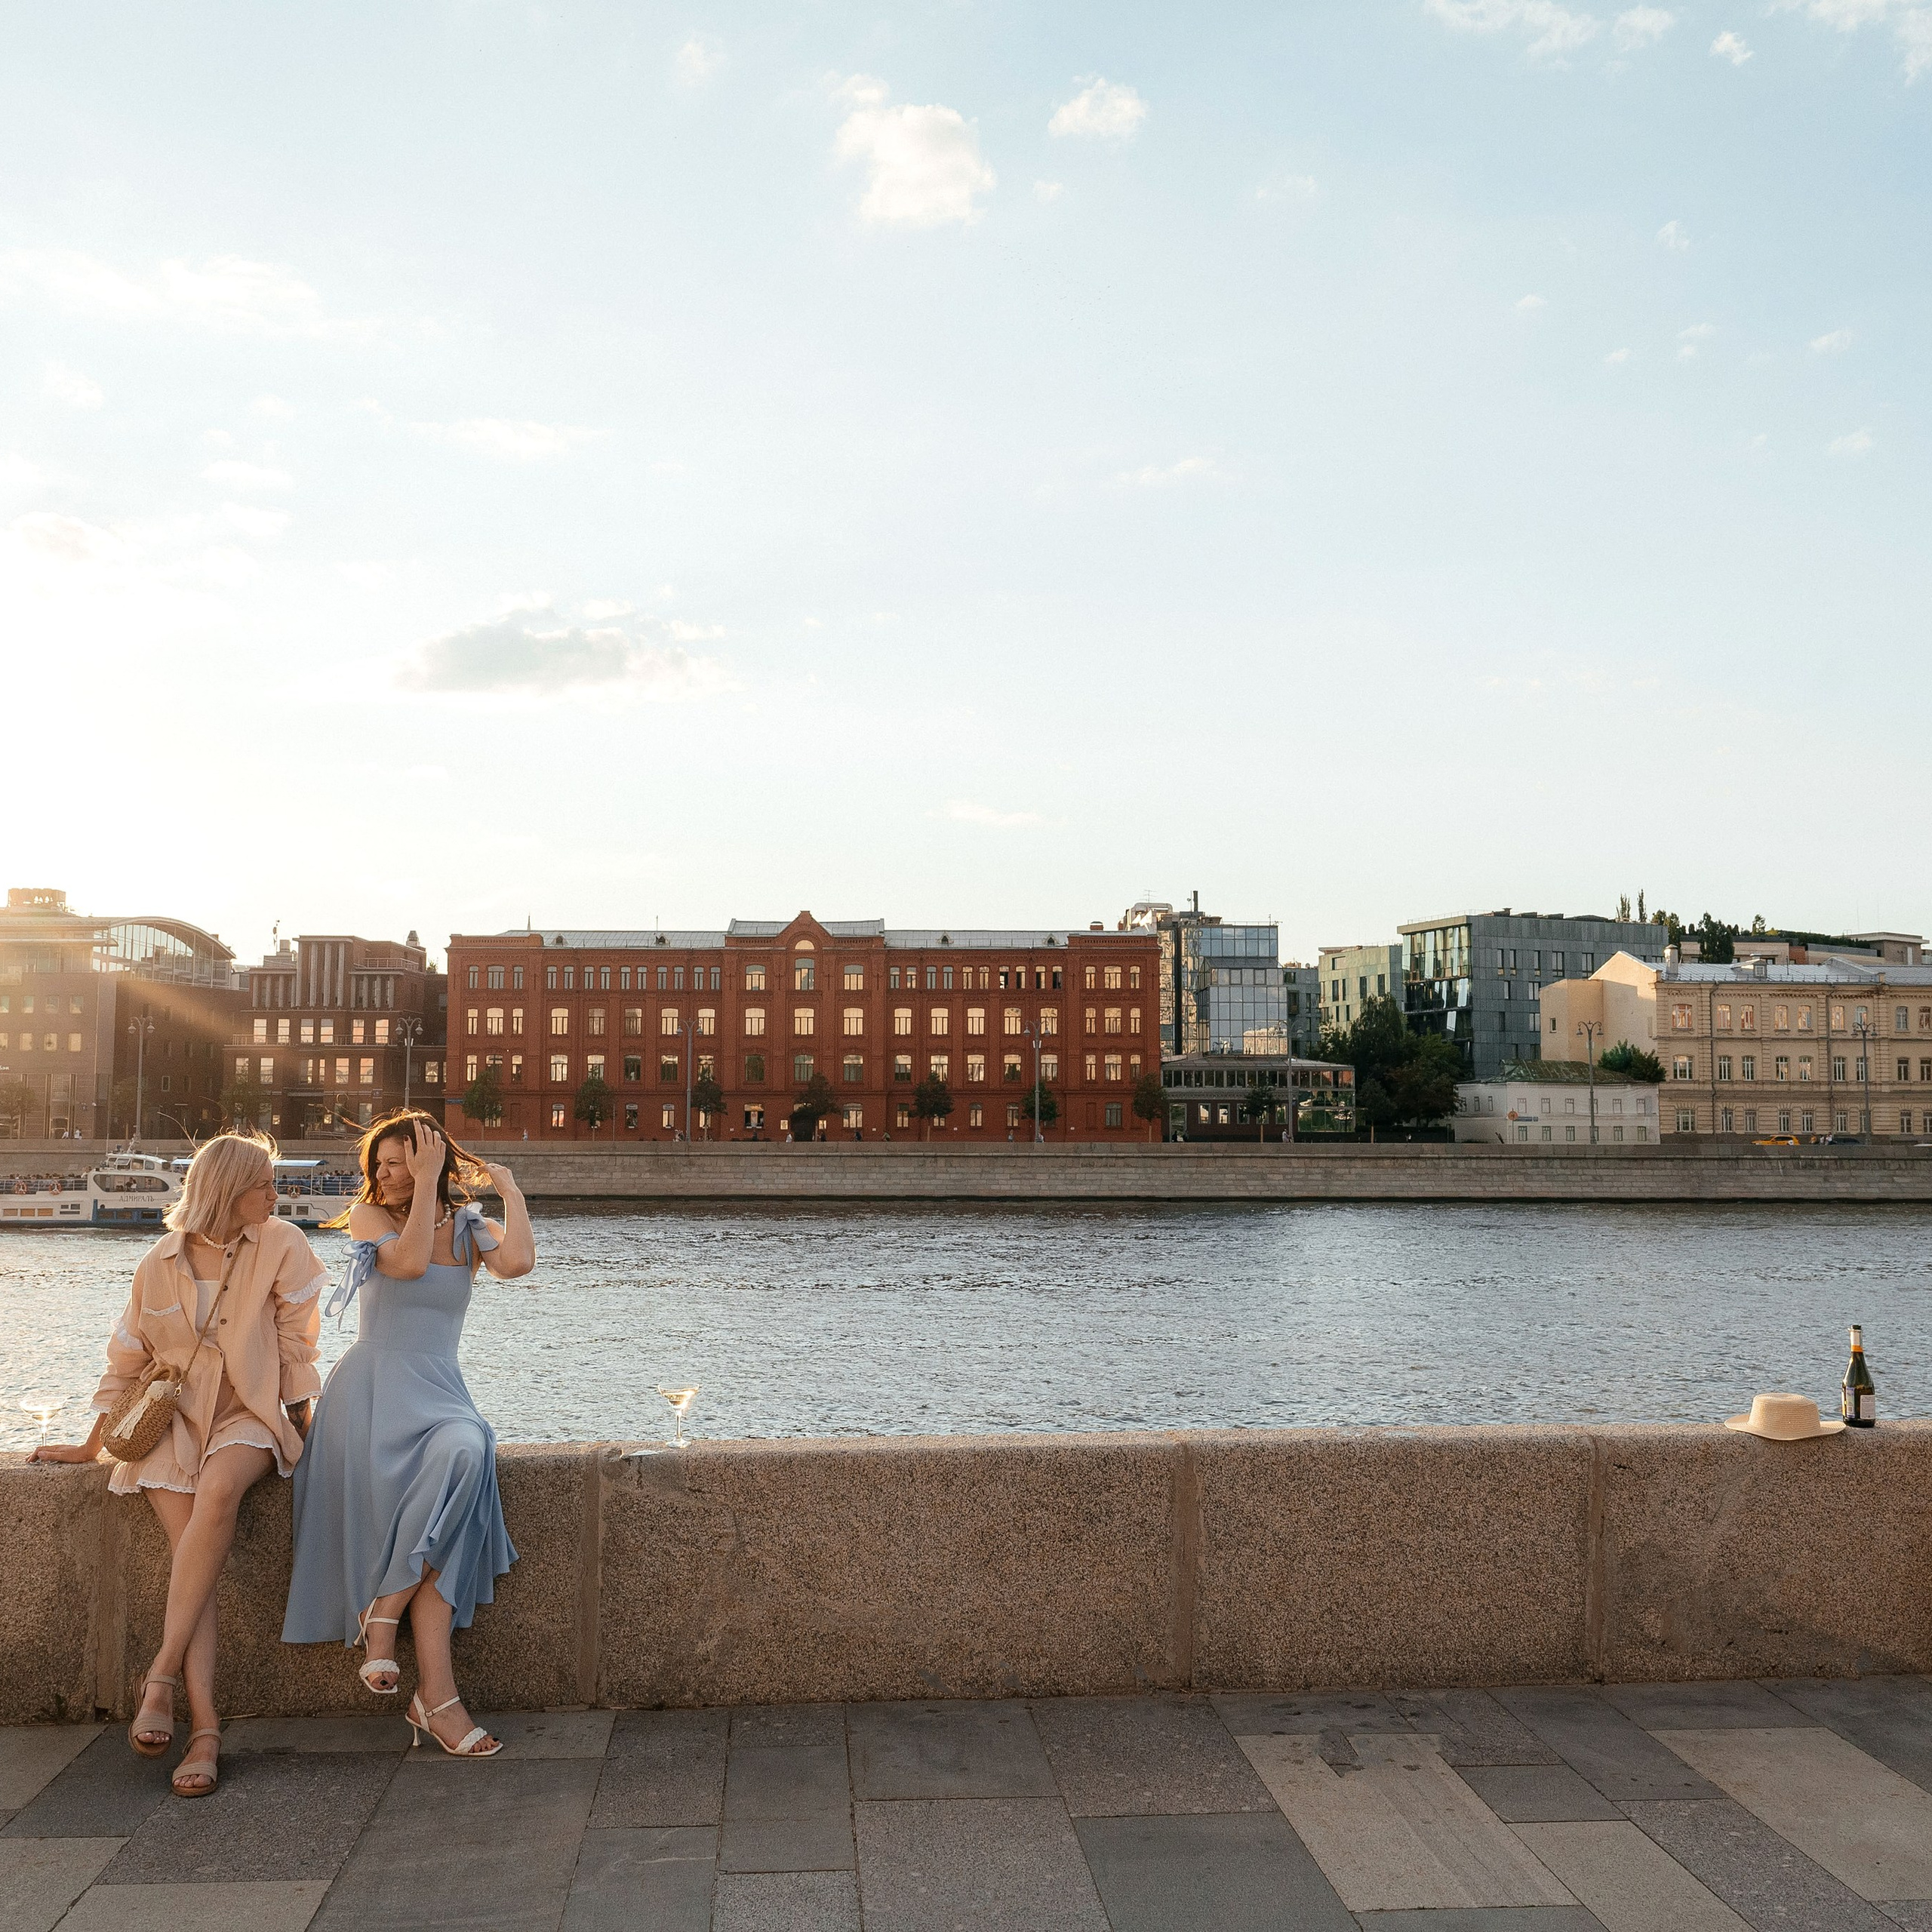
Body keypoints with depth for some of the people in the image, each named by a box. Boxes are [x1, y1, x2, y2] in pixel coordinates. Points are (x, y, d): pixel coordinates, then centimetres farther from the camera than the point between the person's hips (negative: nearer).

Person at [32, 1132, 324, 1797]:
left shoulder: (282, 1246, -3)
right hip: (173, 1419, 1)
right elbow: (127, 1361, 14)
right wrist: (93, 1445, 20)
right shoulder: (160, 1264, 2)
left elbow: (294, 1346, 3)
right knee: (189, 1546, -23)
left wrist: (300, 1429, 3)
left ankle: (162, 1673, -30)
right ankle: (205, 1728, -27)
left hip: (248, 1418, -1)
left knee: (218, 1490, -35)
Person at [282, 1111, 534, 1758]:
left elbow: (518, 1262, -12)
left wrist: (508, 1186, -2)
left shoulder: (470, 1227, 11)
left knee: (464, 1453, -33)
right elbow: (409, 1262, -14)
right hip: (373, 1384, -3)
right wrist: (425, 1185, -10)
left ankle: (384, 1610, -22)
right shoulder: (369, 1216, 8)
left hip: (438, 1389, 3)